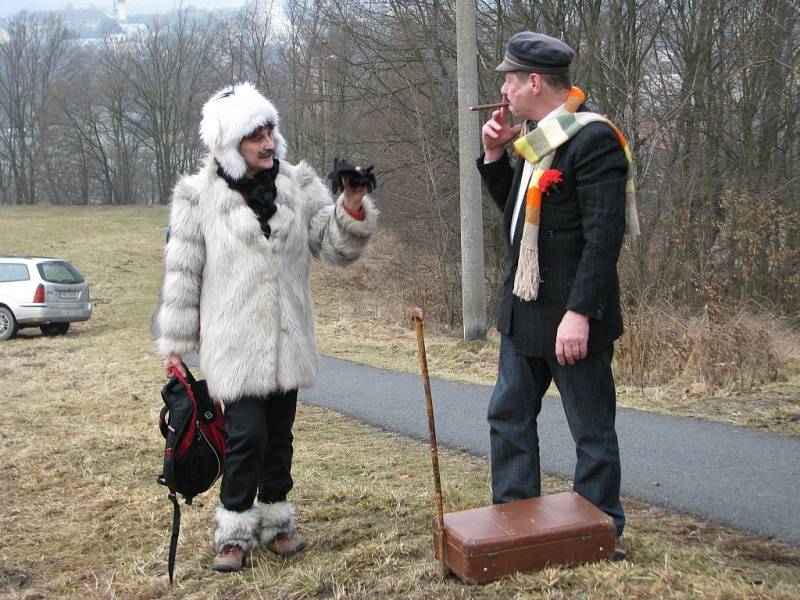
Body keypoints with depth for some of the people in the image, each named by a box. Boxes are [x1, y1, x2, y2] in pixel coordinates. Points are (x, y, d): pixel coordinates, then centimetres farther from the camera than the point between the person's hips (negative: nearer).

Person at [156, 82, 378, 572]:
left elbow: (336, 248, 1)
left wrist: (352, 209, -18)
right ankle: (235, 530, 11)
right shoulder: (199, 198, -5)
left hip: (287, 342, 4)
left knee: (279, 436, 13)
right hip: (233, 344, -3)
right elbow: (183, 275, -1)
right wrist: (175, 345, 0)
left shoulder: (299, 186, 3)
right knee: (247, 436, -8)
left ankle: (275, 520, 30)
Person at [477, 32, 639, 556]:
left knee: (592, 431, 6)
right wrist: (495, 157, 7)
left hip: (572, 316, -9)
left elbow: (604, 235, -22)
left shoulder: (593, 138, -16)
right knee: (509, 417, 16)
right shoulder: (536, 140, 11)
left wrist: (579, 313, -27)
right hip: (525, 310, 9)